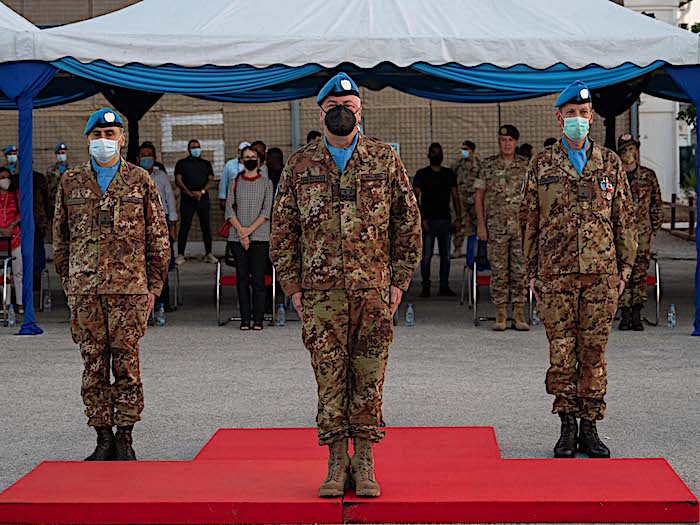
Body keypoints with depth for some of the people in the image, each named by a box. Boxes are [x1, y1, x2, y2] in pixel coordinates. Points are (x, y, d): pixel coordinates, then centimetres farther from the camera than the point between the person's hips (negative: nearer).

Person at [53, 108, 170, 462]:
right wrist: (68, 284, 10)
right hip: (85, 289, 2)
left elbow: (158, 238, 8)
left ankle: (125, 437, 7)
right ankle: (103, 437, 11)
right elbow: (60, 238, 15)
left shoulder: (140, 181, 6)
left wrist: (153, 286, 3)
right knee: (93, 365, 3)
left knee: (126, 363, -2)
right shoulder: (71, 181, 11)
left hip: (129, 287, -2)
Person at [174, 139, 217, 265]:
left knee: (206, 226, 1)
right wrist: (190, 193, -13)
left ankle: (208, 254, 5)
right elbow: (178, 180, 0)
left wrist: (202, 192, -11)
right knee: (184, 227, -5)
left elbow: (210, 179, 7)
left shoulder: (206, 164, 15)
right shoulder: (182, 163, 9)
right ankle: (180, 255, -3)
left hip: (203, 198, 2)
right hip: (187, 199, -2)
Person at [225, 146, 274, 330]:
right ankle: (245, 320, 4)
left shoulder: (266, 183, 6)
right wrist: (241, 232, -10)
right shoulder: (235, 183, 9)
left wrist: (250, 229, -12)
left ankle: (258, 320, -3)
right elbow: (230, 210, 3)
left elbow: (266, 211, -1)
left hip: (260, 237, -1)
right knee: (242, 278, 2)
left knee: (258, 279, -5)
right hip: (238, 237, 1)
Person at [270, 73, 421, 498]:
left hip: (374, 289, 0)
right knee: (330, 380, 2)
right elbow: (283, 230, 10)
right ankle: (337, 464, 10)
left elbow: (409, 223, 8)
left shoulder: (385, 160, 6)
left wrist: (399, 282, 2)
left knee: (369, 380, 3)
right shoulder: (299, 166, 7)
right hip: (321, 292, 0)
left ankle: (365, 464, 11)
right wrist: (293, 286, 3)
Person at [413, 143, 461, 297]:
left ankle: (444, 286, 10)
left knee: (445, 255, 4)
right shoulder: (422, 174, 3)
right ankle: (426, 286, 2)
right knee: (426, 255, -3)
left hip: (445, 220, 3)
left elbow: (455, 196, 12)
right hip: (428, 221, -3)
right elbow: (416, 197, -2)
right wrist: (421, 218, -12)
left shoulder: (449, 174, 13)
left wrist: (458, 217, 1)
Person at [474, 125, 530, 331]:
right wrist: (480, 225, -2)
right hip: (496, 227, -1)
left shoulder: (526, 166, 7)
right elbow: (479, 197, 5)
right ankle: (500, 316, 7)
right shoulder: (488, 166, 5)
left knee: (520, 271, 0)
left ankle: (519, 316, 5)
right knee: (499, 271, 1)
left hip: (521, 227, 1)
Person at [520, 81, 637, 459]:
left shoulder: (610, 164, 10)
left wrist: (625, 265, 7)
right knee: (561, 353, 0)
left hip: (602, 272, 1)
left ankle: (589, 428, 11)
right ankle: (568, 425, 11)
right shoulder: (542, 165, 6)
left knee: (594, 352, 3)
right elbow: (529, 220, 9)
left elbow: (624, 217, 12)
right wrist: (532, 271, 5)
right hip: (556, 273, -1)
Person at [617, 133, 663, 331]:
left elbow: (657, 206, 14)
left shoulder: (648, 176, 9)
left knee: (640, 272, -3)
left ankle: (637, 315, 1)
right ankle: (625, 314, 2)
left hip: (641, 231, 1)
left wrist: (654, 231, 8)